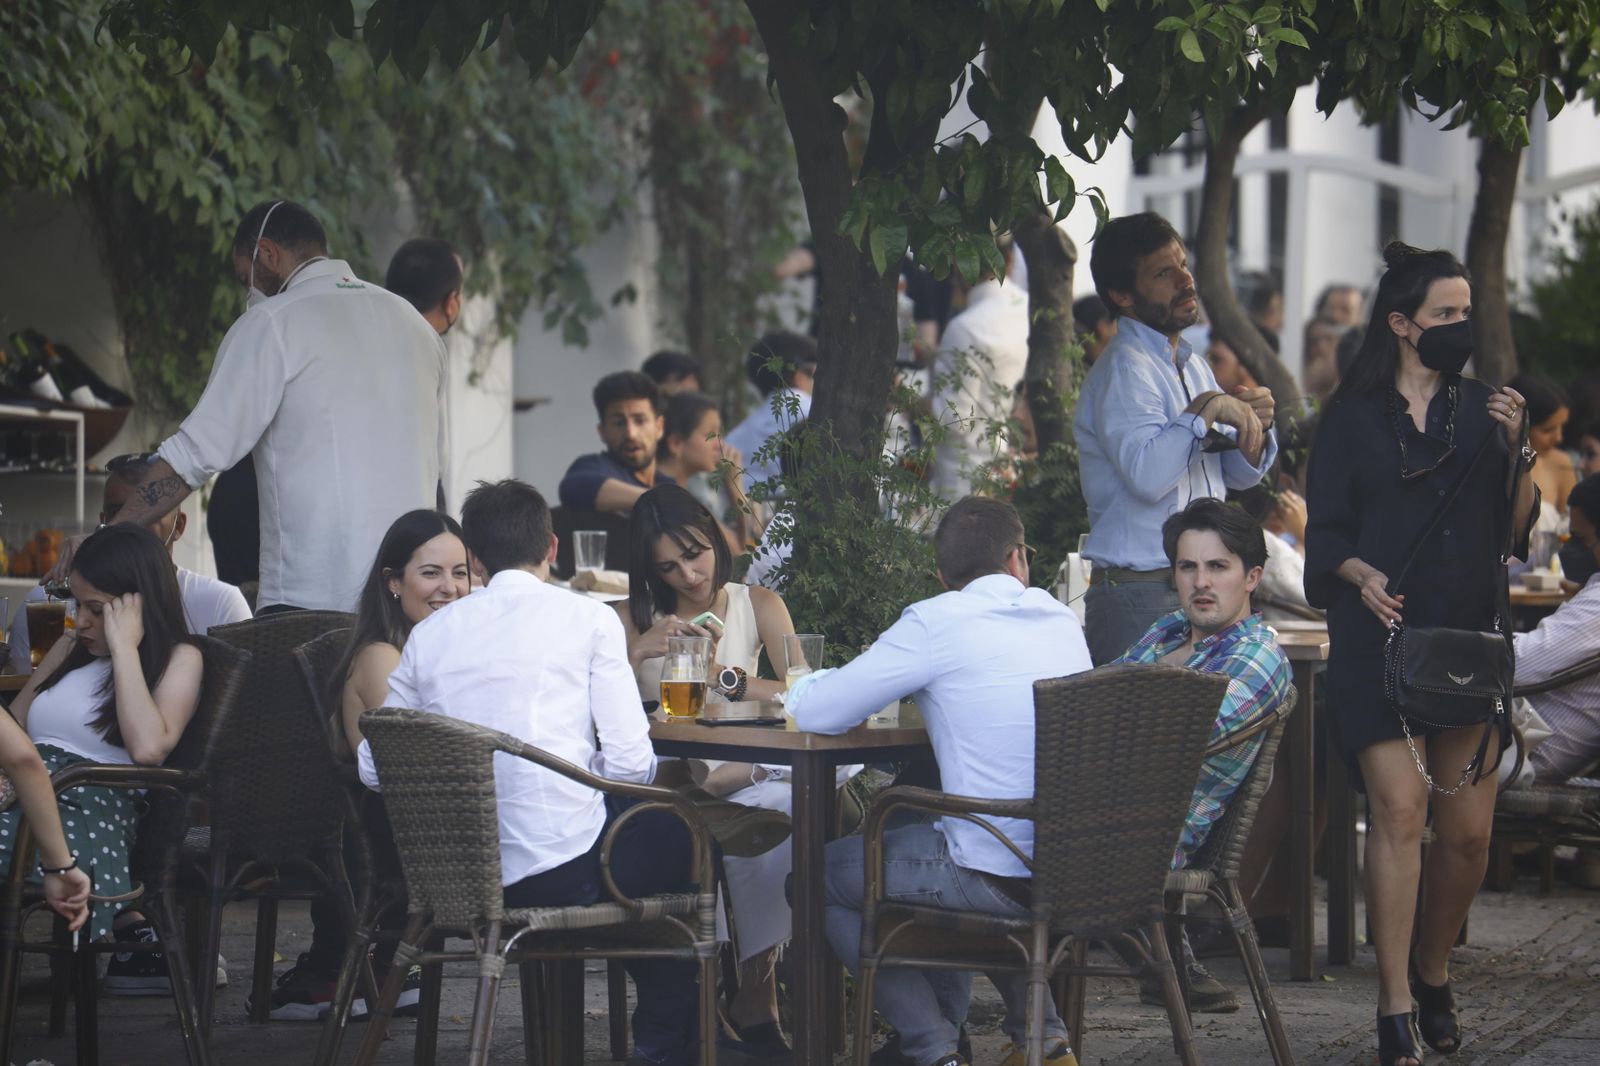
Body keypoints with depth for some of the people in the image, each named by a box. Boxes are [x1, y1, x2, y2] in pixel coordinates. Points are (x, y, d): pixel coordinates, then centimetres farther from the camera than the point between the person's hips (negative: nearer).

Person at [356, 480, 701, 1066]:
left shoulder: (430, 633, 7)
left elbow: (373, 769, 8)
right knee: (678, 833, 25)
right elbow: (630, 764, -7)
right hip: (563, 870, -5)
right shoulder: (588, 619, -3)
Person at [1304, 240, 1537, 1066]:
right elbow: (1326, 534, 4)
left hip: (1469, 636, 3)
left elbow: (1516, 528, 8)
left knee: (1469, 832, 1)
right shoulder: (1353, 418, 5)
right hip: (1380, 636, -3)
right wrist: (1363, 575, -16)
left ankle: (1434, 973, 25)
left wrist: (1513, 448, -6)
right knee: (1399, 812, -13)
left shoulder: (1480, 409, 12)